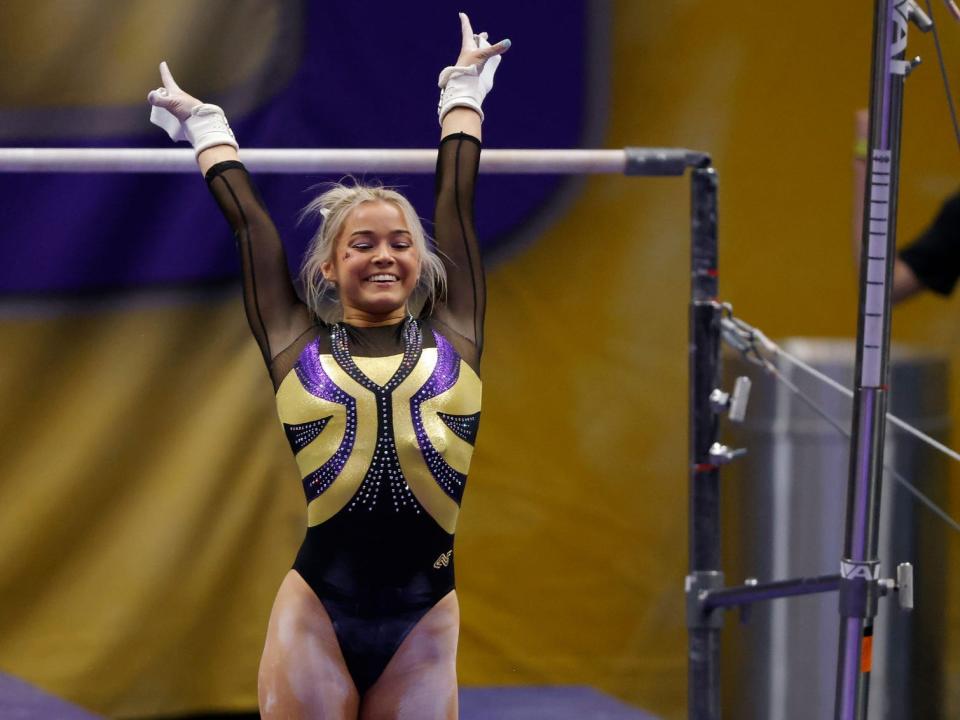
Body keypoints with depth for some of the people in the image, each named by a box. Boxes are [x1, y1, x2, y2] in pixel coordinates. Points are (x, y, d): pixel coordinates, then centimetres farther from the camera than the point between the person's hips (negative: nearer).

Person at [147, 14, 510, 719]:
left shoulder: (451, 336, 10)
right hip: (317, 611, -1)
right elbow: (249, 219, 18)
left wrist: (464, 93, 30)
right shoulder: (300, 345, 8)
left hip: (429, 615, 1)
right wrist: (205, 124, 31)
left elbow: (457, 203, 19)